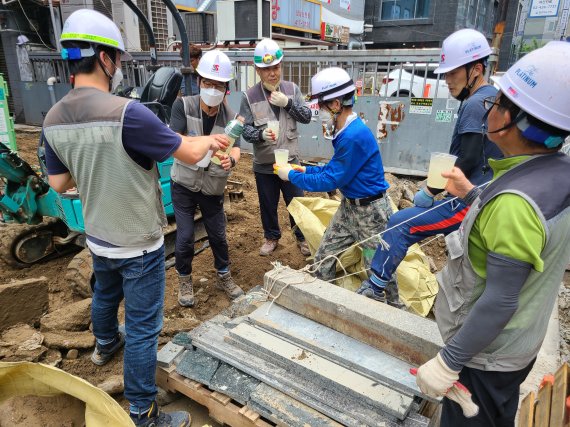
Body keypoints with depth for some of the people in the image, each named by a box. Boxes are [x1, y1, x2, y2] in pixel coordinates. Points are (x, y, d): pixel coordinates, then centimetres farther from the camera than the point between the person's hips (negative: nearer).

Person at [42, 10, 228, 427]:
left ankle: (106, 343, 62)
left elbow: (59, 183, 4)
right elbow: (191, 154, -21)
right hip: (138, 244, -7)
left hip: (98, 237, 7)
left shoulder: (53, 119, -5)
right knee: (144, 325, 6)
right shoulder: (127, 113, -28)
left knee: (105, 294, 33)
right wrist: (210, 139, 0)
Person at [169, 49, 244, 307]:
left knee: (218, 235, 11)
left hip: (213, 188, 2)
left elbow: (235, 149, -19)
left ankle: (224, 277, 34)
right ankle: (184, 280, 26)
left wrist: (230, 159, -45)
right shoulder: (183, 106, -13)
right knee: (185, 237, 1)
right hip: (183, 186, -1)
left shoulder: (230, 118, -8)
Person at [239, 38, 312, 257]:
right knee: (268, 205, 15)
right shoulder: (249, 96, -7)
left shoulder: (292, 89, -1)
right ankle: (271, 237, 37)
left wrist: (288, 103, -19)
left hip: (290, 161, 1)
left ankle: (302, 237, 32)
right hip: (263, 165, 0)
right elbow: (245, 130, -8)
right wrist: (261, 134, -29)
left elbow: (307, 117, -4)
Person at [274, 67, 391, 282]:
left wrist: (292, 175, -11)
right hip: (348, 206, 9)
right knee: (323, 259, 15)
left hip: (370, 211, -9)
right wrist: (306, 169, 8)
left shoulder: (354, 136, -27)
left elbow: (331, 180, -21)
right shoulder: (345, 131, 1)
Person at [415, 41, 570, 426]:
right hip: (520, 343, 8)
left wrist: (448, 362, -21)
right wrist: (471, 194, 15)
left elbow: (500, 301, -30)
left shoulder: (515, 201, -35)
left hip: (487, 352, -8)